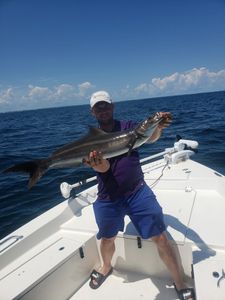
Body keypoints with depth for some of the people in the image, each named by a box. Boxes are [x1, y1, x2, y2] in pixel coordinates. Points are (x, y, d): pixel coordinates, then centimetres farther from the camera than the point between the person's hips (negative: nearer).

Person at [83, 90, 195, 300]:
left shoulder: (128, 126, -1)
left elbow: (150, 138, -19)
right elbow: (103, 168, -16)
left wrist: (158, 127, -42)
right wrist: (96, 163, -40)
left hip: (138, 192, -1)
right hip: (108, 198, 2)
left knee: (160, 239, -2)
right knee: (107, 239, 19)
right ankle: (106, 267, 53)